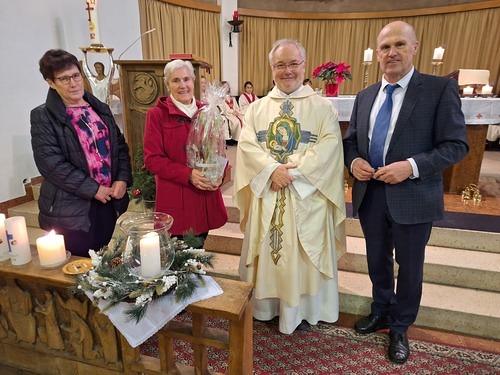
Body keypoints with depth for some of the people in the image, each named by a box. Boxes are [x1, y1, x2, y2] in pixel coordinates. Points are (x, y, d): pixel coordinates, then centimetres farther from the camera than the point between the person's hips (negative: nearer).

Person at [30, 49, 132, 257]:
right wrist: (93, 189, -18)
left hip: (108, 200, 5)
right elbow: (50, 162, -14)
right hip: (72, 207, -4)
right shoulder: (43, 117, -5)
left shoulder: (100, 109, 10)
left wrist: (123, 178, -6)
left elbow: (120, 145, 10)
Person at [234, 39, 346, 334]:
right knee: (267, 249, 12)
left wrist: (294, 170, -19)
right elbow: (247, 144, -2)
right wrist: (272, 169, -18)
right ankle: (266, 304, 31)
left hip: (307, 195, -2)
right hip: (266, 194, 2)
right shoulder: (257, 108, 9)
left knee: (304, 253, 8)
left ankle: (301, 309, 27)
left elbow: (329, 145, -9)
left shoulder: (322, 107, 3)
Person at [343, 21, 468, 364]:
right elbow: (350, 139, 13)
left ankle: (400, 328, 36)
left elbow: (457, 145, -10)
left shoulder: (441, 89, -7)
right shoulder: (365, 96, 8)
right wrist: (354, 161, -9)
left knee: (409, 266, 13)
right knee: (377, 260, 20)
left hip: (413, 197, -4)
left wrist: (411, 166, -23)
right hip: (370, 194, 5)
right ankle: (381, 312, 45)